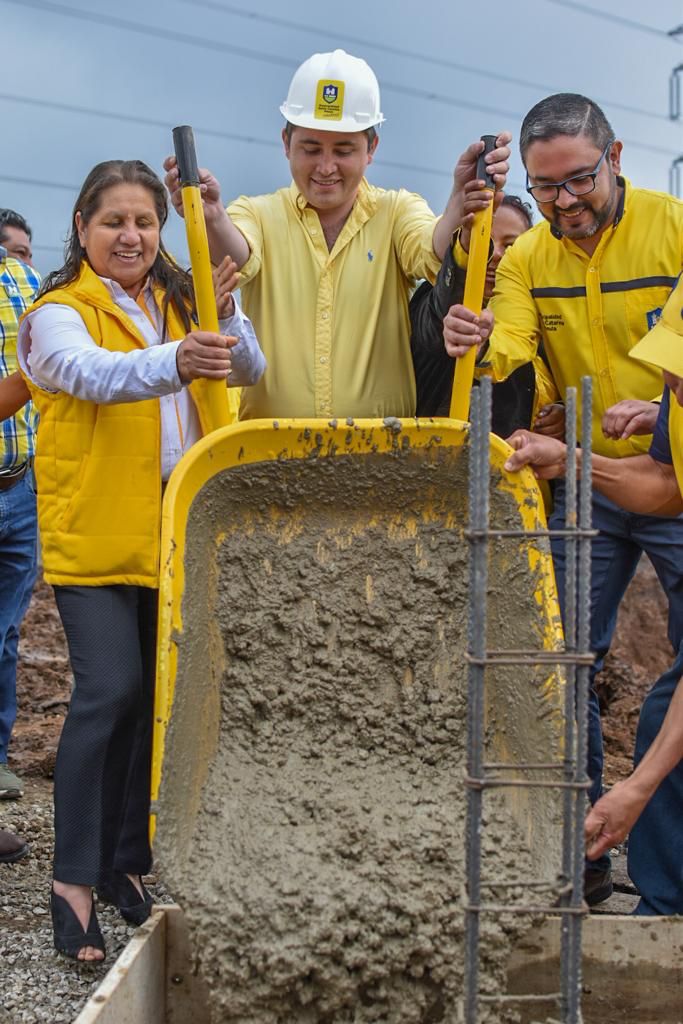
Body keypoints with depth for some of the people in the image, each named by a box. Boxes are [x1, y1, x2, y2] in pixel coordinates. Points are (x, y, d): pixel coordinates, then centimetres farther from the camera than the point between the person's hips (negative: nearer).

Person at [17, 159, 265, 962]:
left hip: (175, 533, 5)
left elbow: (248, 369, -1)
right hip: (93, 534, -5)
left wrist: (224, 316, -22)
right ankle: (73, 881, -5)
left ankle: (125, 863, 21)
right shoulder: (58, 314, -4)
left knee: (156, 697, 8)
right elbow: (93, 374, -26)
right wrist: (172, 362, -45)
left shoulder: (180, 303, 13)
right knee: (109, 691, -14)